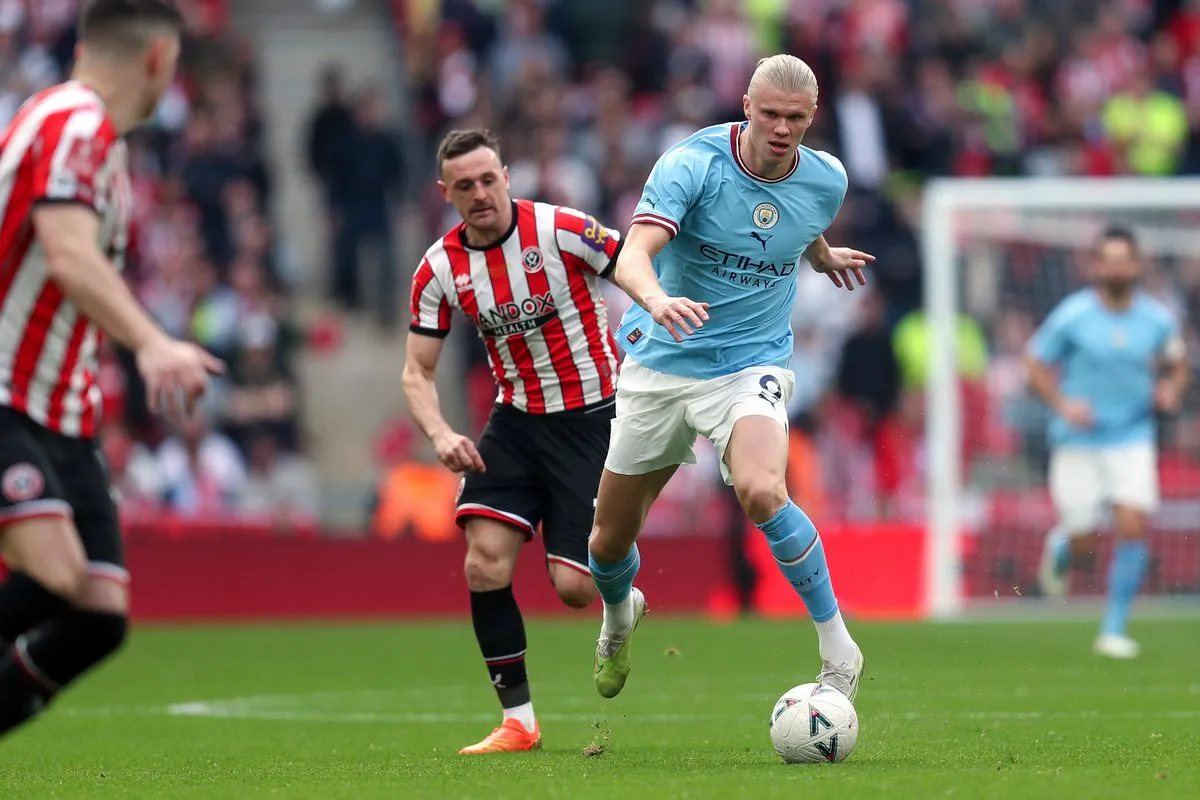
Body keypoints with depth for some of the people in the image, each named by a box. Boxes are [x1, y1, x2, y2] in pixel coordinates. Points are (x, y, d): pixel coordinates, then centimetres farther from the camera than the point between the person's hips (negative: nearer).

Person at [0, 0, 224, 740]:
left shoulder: (101, 141, 18)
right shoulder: (72, 125, -12)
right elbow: (69, 257, -27)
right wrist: (151, 345, -39)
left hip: (61, 418, 10)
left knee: (101, 614, -2)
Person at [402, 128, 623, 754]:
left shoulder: (560, 230, -14)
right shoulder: (439, 269, -2)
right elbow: (417, 372, 2)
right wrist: (440, 434, -16)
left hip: (593, 417, -4)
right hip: (516, 421, 4)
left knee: (573, 585, -9)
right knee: (485, 563, -15)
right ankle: (518, 720, -4)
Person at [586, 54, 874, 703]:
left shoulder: (826, 180, -6)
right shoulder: (690, 165, -19)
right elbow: (631, 258, -33)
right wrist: (657, 299, -53)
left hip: (751, 365, 0)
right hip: (660, 362, 0)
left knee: (761, 492, -32)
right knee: (609, 539, 10)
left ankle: (838, 651, -18)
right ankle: (619, 619, 48)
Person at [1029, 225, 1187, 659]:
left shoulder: (1157, 319, -1)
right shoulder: (1072, 315, -9)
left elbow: (1177, 363, 17)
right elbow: (1036, 362, 0)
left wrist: (1171, 388, -5)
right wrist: (1062, 403, -14)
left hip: (1132, 438, 1)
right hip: (1078, 442, -1)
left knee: (1133, 528, -13)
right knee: (1081, 539, 0)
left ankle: (1114, 630, -3)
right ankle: (1059, 547, 40)